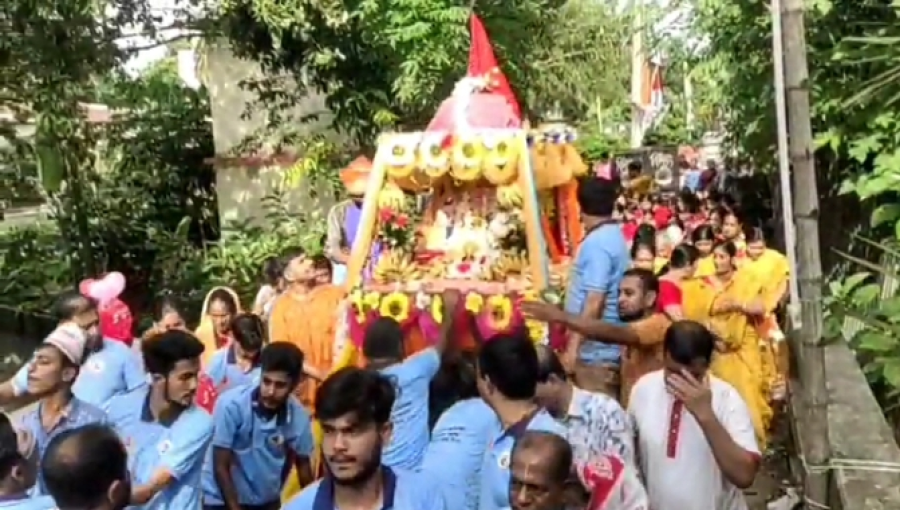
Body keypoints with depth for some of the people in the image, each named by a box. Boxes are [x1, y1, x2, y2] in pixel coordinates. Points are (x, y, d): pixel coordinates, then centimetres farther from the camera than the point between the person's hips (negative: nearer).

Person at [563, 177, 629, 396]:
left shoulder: (596, 242, -19)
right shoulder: (615, 235, 11)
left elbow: (594, 300, -25)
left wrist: (573, 346, -23)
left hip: (595, 348, -10)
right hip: (605, 345, 10)